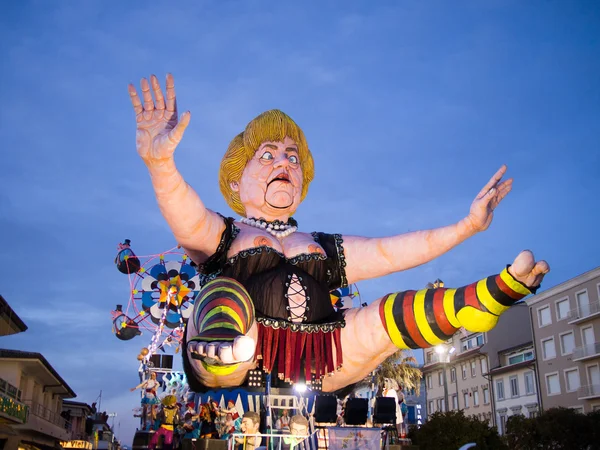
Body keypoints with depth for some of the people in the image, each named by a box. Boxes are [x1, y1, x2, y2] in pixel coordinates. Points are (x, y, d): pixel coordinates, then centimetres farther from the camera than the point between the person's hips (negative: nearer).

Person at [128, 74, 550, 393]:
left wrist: (465, 227, 8)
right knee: (223, 291, -31)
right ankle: (224, 357, -62)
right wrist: (160, 162, -30)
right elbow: (189, 221, -9)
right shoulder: (224, 235, 15)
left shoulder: (324, 248, 28)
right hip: (239, 365, -4)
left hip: (314, 367, 4)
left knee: (397, 310, -6)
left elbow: (389, 251, 17)